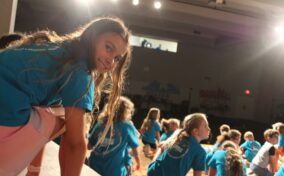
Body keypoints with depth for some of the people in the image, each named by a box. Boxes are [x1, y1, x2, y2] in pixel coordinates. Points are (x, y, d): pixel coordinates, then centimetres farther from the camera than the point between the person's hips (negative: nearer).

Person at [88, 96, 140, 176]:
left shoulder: (100, 123, 3)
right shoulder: (127, 126, -5)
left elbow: (89, 146, 10)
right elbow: (135, 150, 3)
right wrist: (138, 163, 21)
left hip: (94, 169, 4)